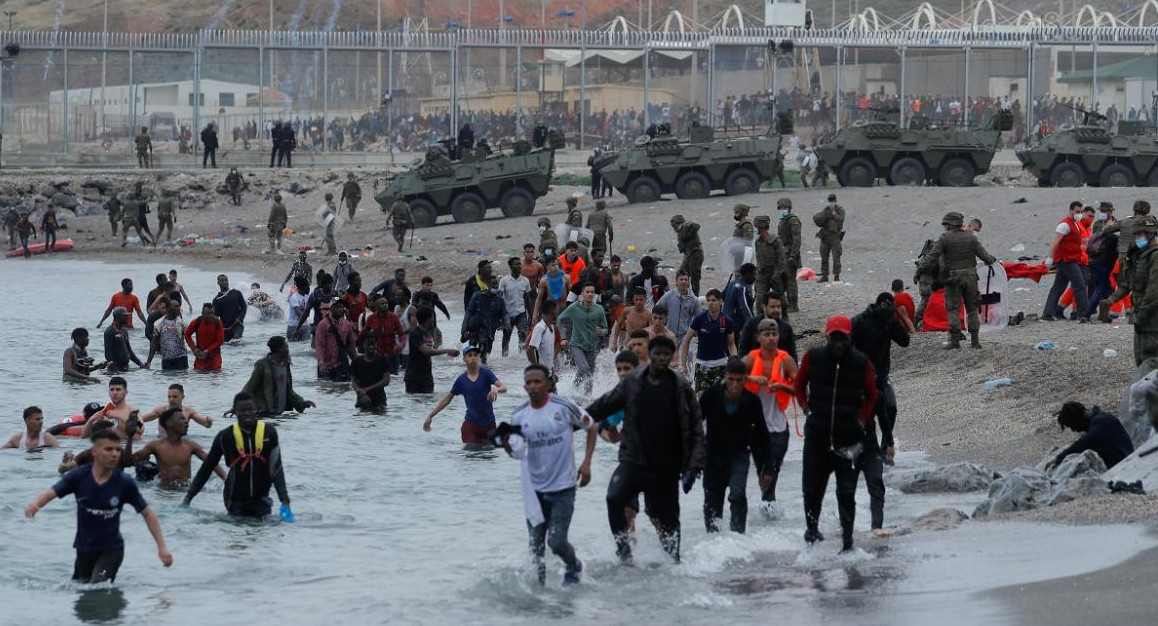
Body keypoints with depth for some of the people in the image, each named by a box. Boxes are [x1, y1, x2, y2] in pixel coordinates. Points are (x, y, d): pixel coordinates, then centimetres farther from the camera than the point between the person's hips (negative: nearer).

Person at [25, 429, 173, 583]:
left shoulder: (124, 483, -11)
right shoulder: (79, 476, -9)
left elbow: (147, 513, -3)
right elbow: (50, 494, -15)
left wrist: (162, 546, -9)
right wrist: (35, 504, -39)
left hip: (111, 549, -3)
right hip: (84, 548, 3)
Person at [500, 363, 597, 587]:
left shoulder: (564, 407, -11)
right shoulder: (519, 415, 0)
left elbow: (591, 427, 3)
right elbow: (516, 451, 8)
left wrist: (586, 463, -5)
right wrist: (508, 444, -17)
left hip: (563, 487, -4)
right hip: (535, 489, 4)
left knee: (556, 541, -9)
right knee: (536, 545, 6)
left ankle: (574, 567, 22)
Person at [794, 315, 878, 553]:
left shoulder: (861, 363, -4)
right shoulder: (813, 357, -2)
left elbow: (871, 396, 12)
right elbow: (799, 384, 15)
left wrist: (862, 420, 2)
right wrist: (807, 408, 3)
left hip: (848, 438, -2)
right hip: (817, 435, 2)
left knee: (846, 493, -4)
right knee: (812, 488, 11)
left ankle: (847, 540, 1)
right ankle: (812, 528, 33)